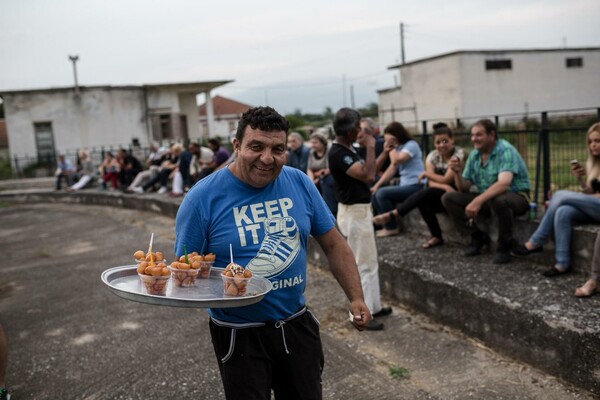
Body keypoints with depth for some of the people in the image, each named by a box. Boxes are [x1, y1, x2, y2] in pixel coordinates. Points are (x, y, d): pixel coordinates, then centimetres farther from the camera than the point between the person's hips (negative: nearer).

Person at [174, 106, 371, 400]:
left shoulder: (300, 183, -5)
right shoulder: (202, 198, -15)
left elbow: (333, 244, 4)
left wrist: (356, 298, -2)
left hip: (297, 325, 4)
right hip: (239, 334, -3)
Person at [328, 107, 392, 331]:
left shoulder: (348, 149, 10)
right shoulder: (338, 153, -22)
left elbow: (366, 172, 18)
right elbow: (368, 175, -28)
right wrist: (370, 147, -20)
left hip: (360, 210, 11)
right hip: (353, 214, -11)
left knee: (370, 262, 18)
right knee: (363, 265, -3)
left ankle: (373, 306, 29)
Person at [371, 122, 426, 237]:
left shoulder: (411, 145, -12)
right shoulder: (398, 147, 14)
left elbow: (396, 161, -27)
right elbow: (392, 169, 11)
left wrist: (391, 148, -11)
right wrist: (377, 185, 3)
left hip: (416, 186, -9)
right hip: (404, 184, 9)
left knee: (382, 194, -21)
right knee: (375, 195, 0)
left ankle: (392, 228, -8)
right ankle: (388, 225, 6)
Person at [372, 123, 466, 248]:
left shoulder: (459, 154, -11)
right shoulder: (432, 156, 3)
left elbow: (446, 179, -16)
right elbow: (431, 183, -7)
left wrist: (426, 173, -5)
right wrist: (445, 187, -25)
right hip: (438, 196, 5)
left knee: (427, 193, -32)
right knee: (423, 201, -30)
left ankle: (392, 214, -28)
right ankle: (436, 237, -16)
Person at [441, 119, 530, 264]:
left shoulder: (505, 151, -20)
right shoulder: (474, 155, 2)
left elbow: (503, 184, -36)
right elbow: (464, 189, 5)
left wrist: (478, 201, -47)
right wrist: (457, 173, -16)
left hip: (516, 196, -7)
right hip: (487, 197, 7)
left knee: (499, 201, -42)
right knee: (448, 198, -7)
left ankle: (504, 246, -16)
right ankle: (478, 237, 2)